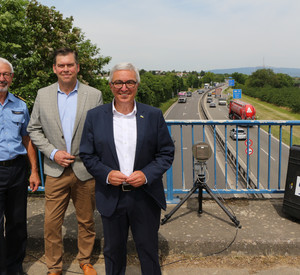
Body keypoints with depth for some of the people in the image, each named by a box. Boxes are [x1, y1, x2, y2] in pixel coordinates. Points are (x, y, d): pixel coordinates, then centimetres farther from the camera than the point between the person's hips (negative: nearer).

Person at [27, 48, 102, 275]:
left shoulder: (94, 95, -2)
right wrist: (53, 153, -7)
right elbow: (34, 129, 6)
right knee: (52, 223, 6)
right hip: (55, 171, 1)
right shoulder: (43, 95, 3)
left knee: (86, 221, 14)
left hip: (85, 171, 0)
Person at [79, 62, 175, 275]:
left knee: (149, 250, 15)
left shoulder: (154, 115, -2)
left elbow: (167, 153, 0)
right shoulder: (95, 116, 0)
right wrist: (106, 174, -14)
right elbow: (87, 154, 2)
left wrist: (147, 174, -15)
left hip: (146, 197, 0)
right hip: (111, 198, 1)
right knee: (113, 251, 19)